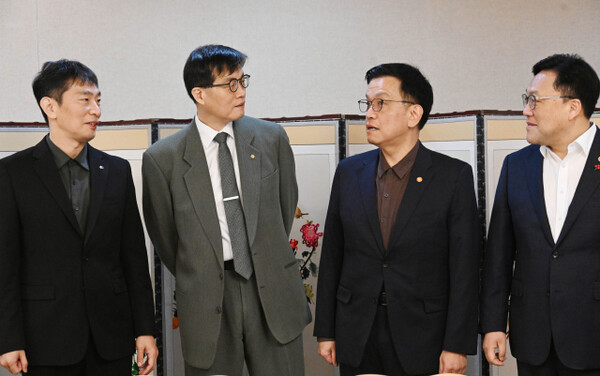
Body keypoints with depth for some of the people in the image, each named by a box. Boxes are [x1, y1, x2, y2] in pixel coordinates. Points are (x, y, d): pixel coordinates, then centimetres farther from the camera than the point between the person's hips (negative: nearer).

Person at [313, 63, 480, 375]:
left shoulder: (454, 176, -4)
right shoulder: (349, 172, 5)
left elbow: (464, 267, -7)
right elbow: (332, 257, 7)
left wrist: (457, 346, -10)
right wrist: (325, 331, 5)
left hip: (423, 343, -3)